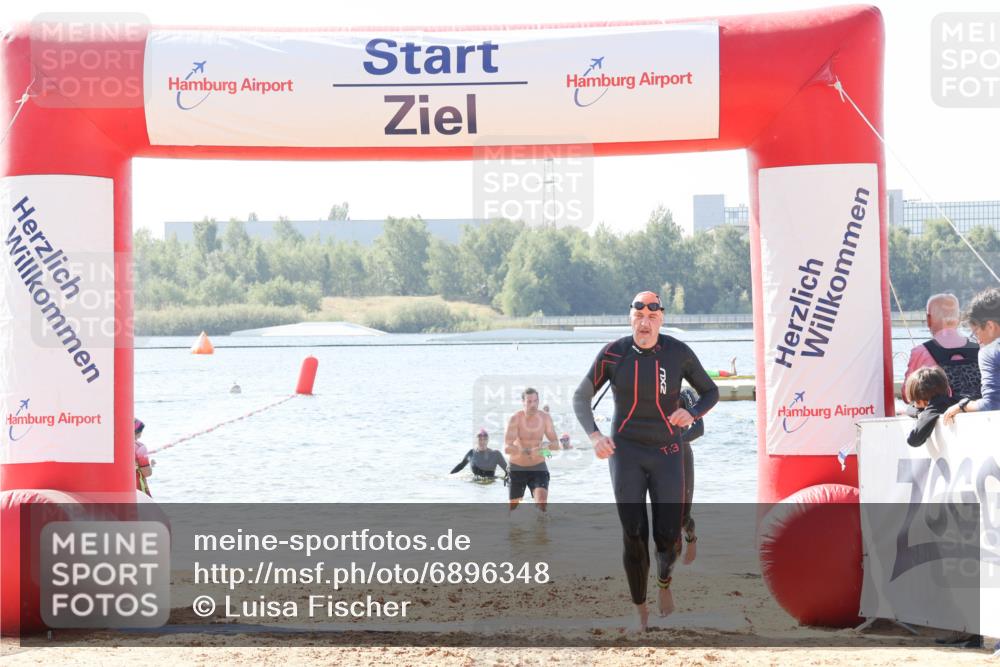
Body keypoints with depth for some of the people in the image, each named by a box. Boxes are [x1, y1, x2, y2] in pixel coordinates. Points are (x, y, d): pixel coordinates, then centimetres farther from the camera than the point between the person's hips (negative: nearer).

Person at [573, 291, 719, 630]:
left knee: (668, 537, -6)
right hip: (626, 451, 0)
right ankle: (641, 611, 5)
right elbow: (581, 397, 4)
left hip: (667, 452, 1)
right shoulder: (613, 354, -7)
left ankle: (664, 582, 30)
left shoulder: (678, 353, -6)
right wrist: (594, 435, -13)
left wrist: (692, 414, -15)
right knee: (633, 534, -11)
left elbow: (710, 392, 7)